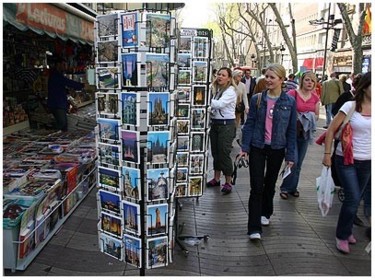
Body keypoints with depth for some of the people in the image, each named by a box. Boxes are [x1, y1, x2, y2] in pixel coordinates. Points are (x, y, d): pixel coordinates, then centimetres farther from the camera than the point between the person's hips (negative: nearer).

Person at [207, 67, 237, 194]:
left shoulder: (230, 91, -12)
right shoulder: (216, 89, 11)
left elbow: (219, 104, -26)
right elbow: (213, 105, 6)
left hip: (226, 124, -7)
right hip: (215, 122, 8)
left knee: (224, 153, -4)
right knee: (215, 152, 13)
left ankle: (228, 182, 8)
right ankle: (216, 178, 27)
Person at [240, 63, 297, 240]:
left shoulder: (289, 102, -3)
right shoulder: (256, 99, -3)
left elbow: (291, 130, 0)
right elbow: (249, 124, -1)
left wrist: (290, 155, -1)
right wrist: (244, 147, -8)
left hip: (277, 149, 1)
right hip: (257, 147, -1)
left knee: (270, 183, 18)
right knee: (256, 187, -3)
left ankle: (265, 213, 41)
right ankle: (254, 228, 2)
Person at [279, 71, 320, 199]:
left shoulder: (315, 98, 5)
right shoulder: (292, 93, -10)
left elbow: (317, 115, 13)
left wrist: (310, 118, -7)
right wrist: (295, 117, -21)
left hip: (305, 133, 5)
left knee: (299, 163, 11)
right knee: (293, 161, -8)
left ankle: (293, 187, 27)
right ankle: (285, 187, 11)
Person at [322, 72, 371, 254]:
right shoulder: (350, 106, -8)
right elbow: (331, 130, -6)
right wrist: (327, 154, -8)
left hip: (367, 163, 4)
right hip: (346, 160, -4)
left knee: (355, 199, 12)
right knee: (353, 198, -8)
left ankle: (346, 230, 33)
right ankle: (342, 236, 12)